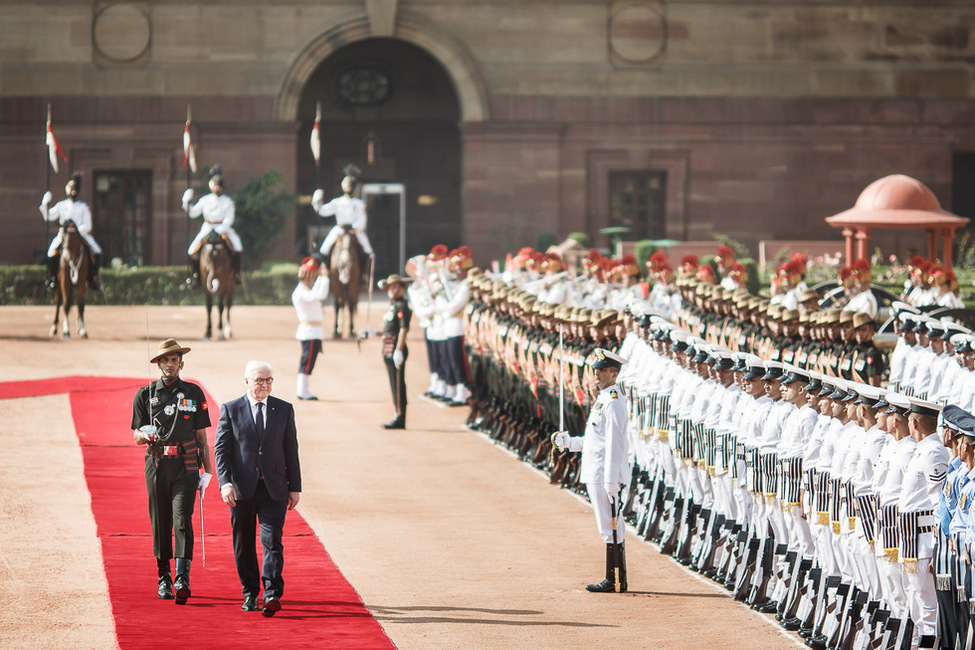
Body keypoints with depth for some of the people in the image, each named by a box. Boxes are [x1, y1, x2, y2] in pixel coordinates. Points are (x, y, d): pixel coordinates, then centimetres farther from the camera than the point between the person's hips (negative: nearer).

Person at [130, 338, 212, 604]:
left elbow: (201, 436, 11)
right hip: (157, 464, 1)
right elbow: (136, 436, 8)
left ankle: (182, 580, -21)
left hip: (186, 466, -1)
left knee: (182, 520, -13)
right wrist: (145, 434, -17)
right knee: (160, 524, 5)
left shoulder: (194, 393, 9)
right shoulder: (145, 394, 8)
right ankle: (163, 578, 17)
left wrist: (207, 472, 7)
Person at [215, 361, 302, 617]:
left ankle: (272, 595, -18)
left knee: (272, 541, -11)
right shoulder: (230, 410, 3)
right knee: (243, 545, 8)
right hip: (242, 489, 0)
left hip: (274, 489, 0)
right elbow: (221, 449, -1)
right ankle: (250, 594, 21)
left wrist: (295, 487, 7)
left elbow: (291, 450, 10)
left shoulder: (284, 410, 8)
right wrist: (225, 483, -14)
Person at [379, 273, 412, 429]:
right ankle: (398, 416, 15)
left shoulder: (402, 306, -12)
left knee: (398, 384, -8)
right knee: (395, 384, 11)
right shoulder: (393, 304, 16)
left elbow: (404, 329, -19)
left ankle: (400, 419, -7)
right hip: (388, 350, 10)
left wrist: (398, 351, -24)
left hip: (396, 348, -10)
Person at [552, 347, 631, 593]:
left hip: (606, 476, -10)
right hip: (597, 476, 10)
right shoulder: (604, 399, 18)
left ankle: (614, 581, -3)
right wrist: (569, 442, 20)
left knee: (611, 527, -6)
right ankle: (615, 580, 15)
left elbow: (614, 443, -20)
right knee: (611, 528, 12)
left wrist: (611, 481, -23)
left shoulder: (613, 402, -14)